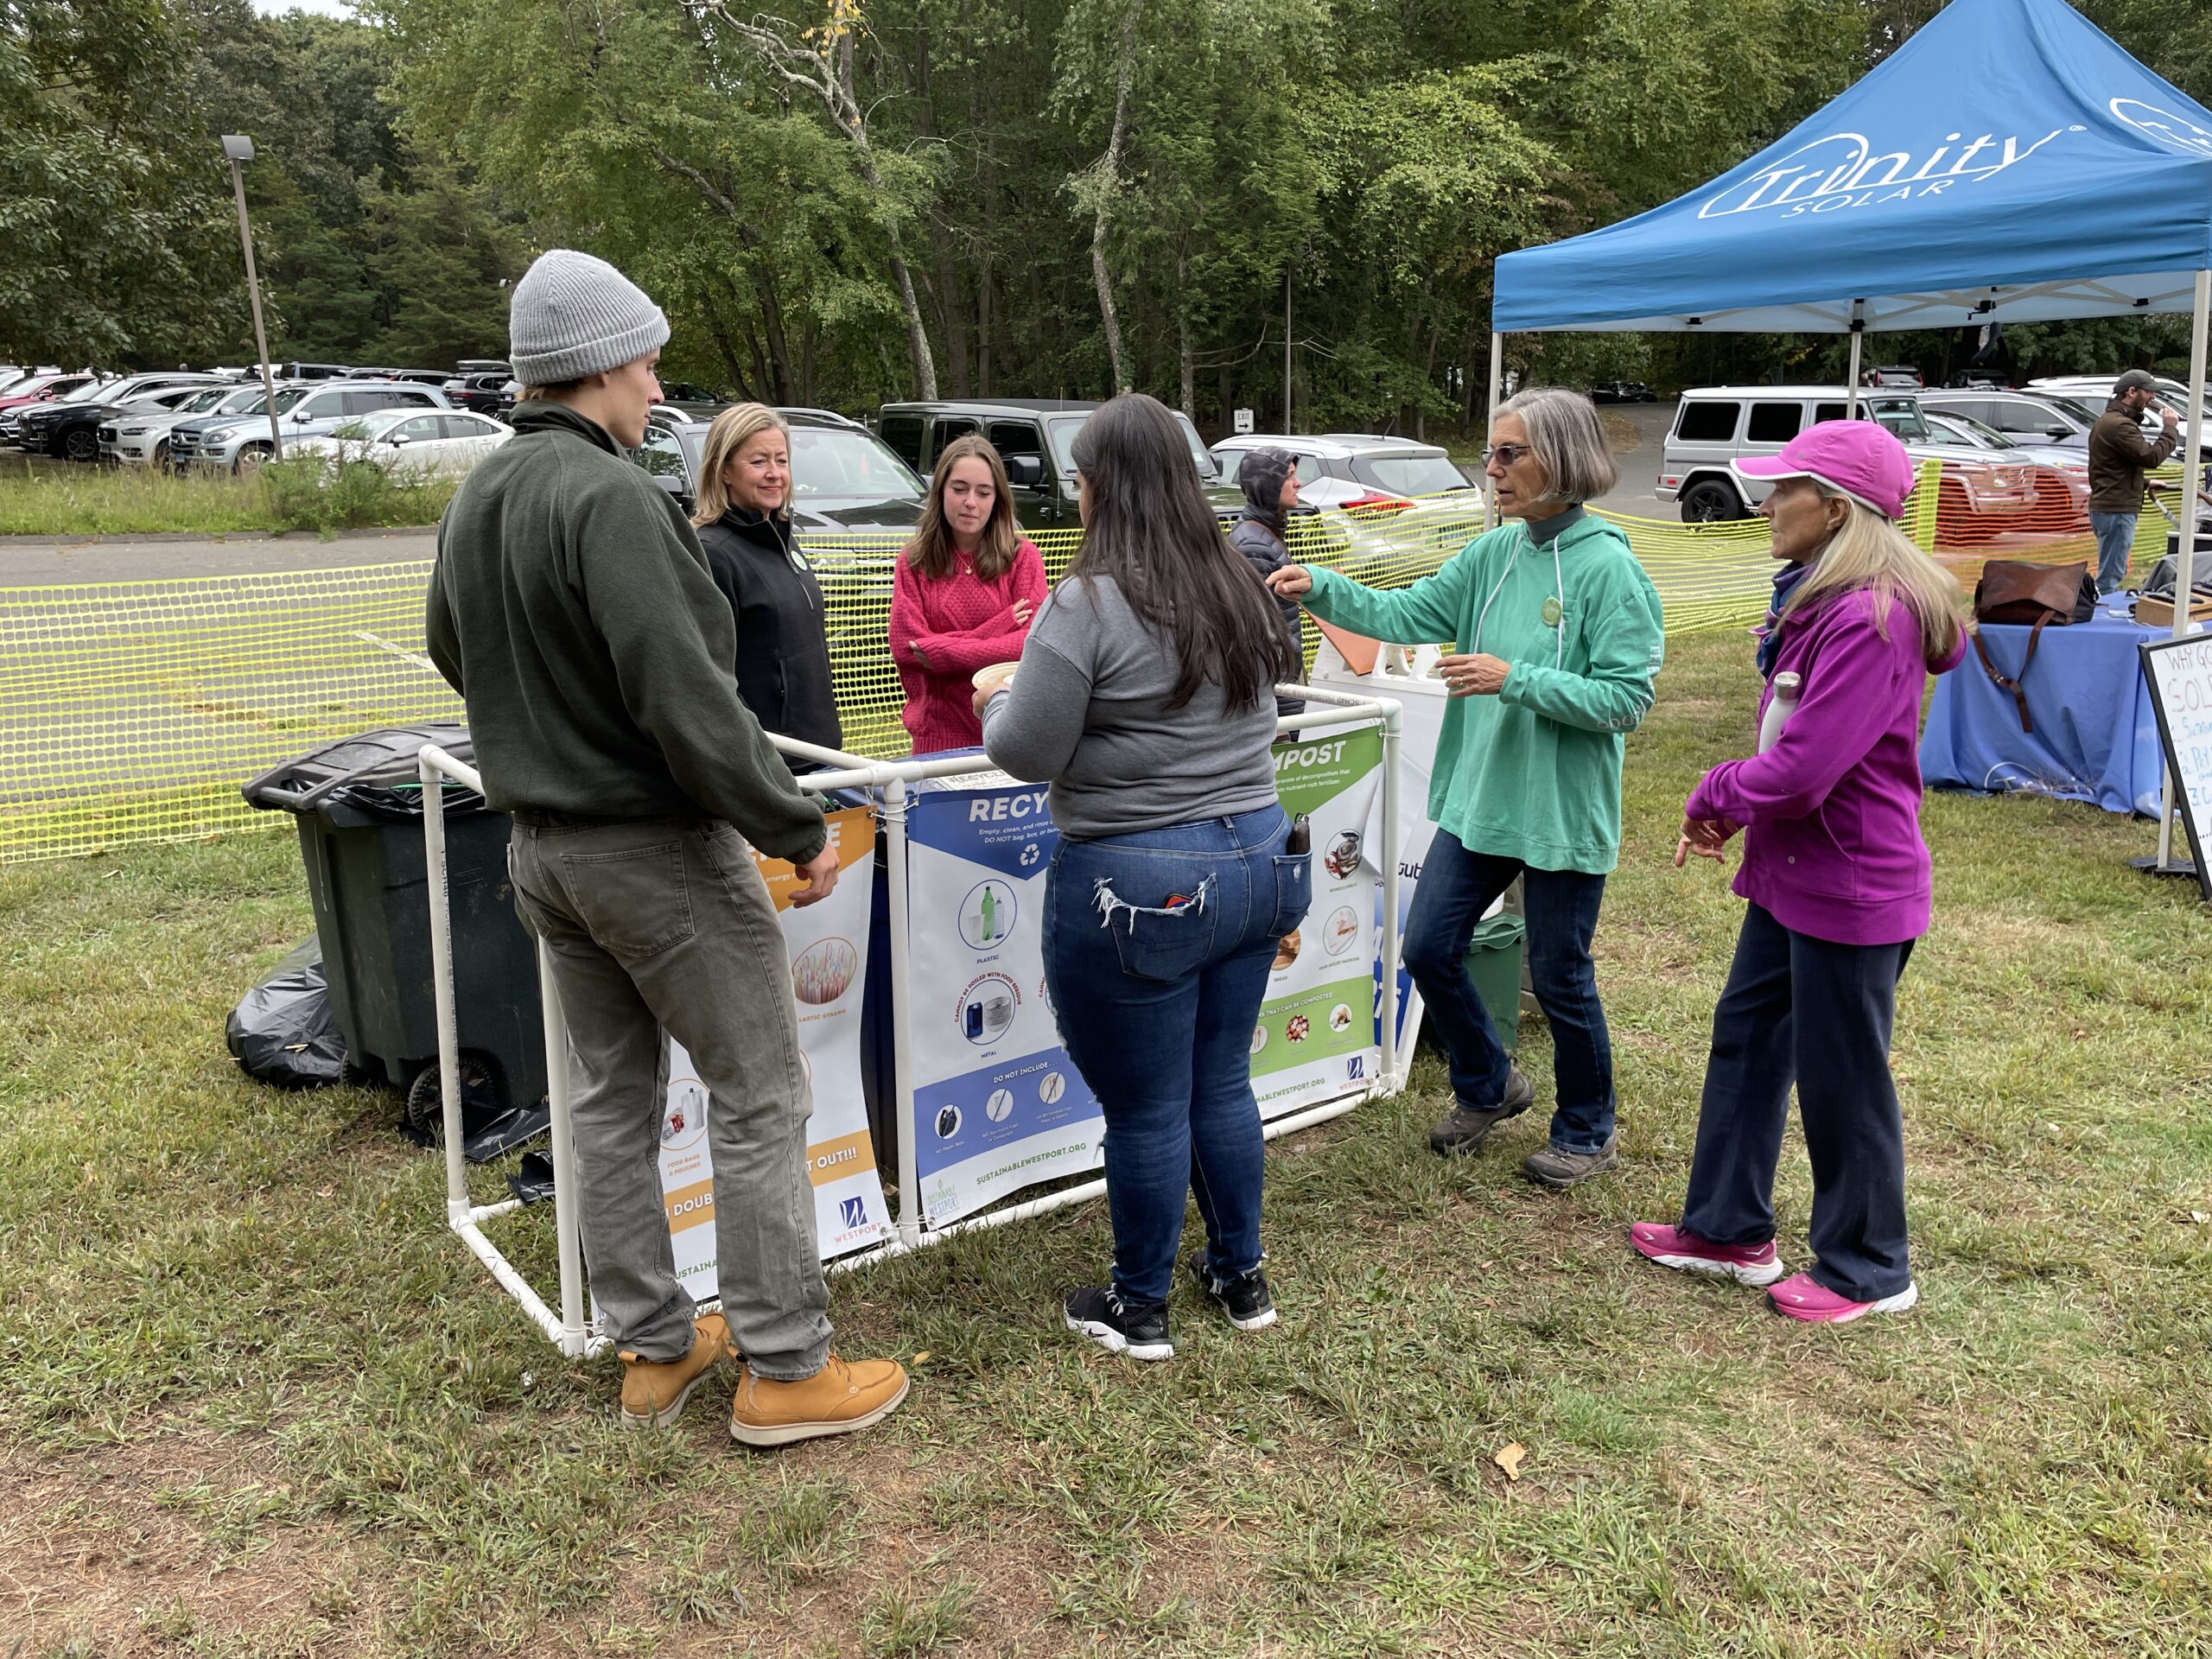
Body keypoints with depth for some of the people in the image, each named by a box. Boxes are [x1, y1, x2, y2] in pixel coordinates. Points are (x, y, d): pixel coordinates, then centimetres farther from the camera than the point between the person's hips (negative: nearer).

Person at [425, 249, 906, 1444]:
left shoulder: (476, 498, 9)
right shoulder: (607, 496, -21)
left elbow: (452, 651, 24)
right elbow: (684, 694, -26)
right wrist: (795, 830, -19)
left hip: (541, 845, 9)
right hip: (658, 846, -9)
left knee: (610, 1095, 15)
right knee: (758, 1096, 2)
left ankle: (652, 1347, 27)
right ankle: (784, 1368, 11)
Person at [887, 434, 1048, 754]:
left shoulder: (1023, 557, -2)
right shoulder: (913, 561, 2)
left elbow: (1033, 642, -12)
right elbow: (904, 646, -8)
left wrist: (941, 651, -16)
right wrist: (995, 630, -13)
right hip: (939, 731, 1)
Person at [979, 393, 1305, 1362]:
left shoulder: (1085, 606, -16)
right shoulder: (1241, 591, 6)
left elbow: (1027, 754, -14)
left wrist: (994, 697, 6)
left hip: (1137, 888, -7)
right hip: (1257, 862, 7)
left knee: (1144, 1111, 8)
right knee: (1222, 1086, 21)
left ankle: (1140, 1310, 26)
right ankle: (1242, 1279, 35)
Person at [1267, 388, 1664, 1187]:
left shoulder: (1608, 568, -15)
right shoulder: (1493, 554, 4)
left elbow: (1627, 698, -17)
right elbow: (1407, 615, 1)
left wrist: (1517, 681, -23)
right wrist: (1322, 588, -13)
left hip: (1562, 813, -6)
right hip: (1477, 800, 7)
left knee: (1559, 978, 8)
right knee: (1429, 949, 11)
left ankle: (1588, 1133, 33)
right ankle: (1488, 1088, 37)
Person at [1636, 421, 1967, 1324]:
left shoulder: (1872, 619, -25)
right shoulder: (1830, 600, 8)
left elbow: (1799, 772, -28)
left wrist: (1713, 794, -10)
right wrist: (1730, 811, 2)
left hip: (1848, 886, -10)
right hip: (1795, 875, 10)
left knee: (1841, 1080, 6)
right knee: (1746, 1039, 18)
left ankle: (1867, 1271, 27)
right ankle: (1729, 1230, 33)